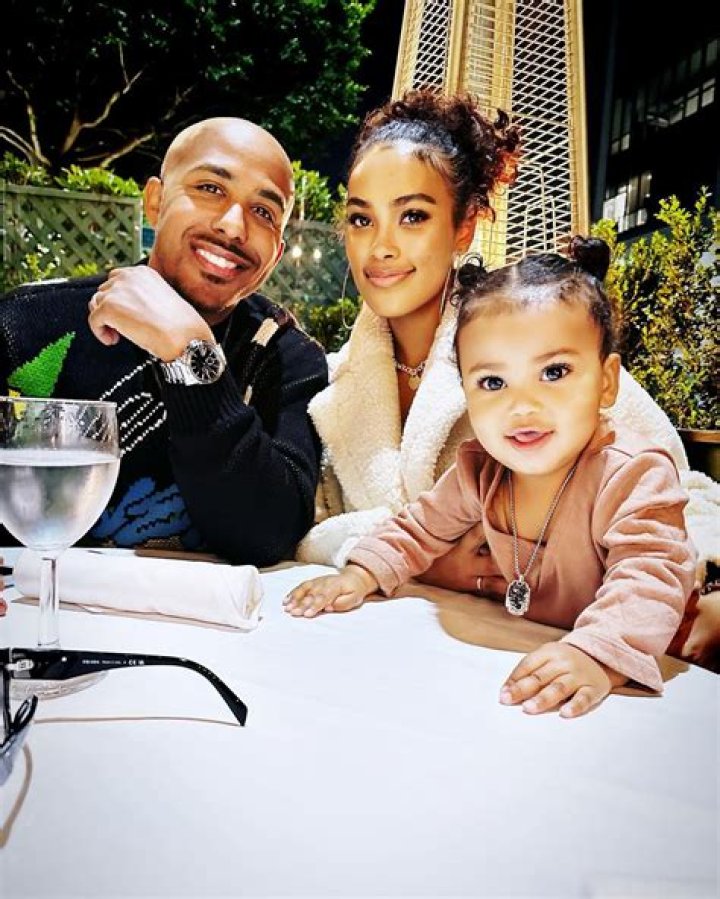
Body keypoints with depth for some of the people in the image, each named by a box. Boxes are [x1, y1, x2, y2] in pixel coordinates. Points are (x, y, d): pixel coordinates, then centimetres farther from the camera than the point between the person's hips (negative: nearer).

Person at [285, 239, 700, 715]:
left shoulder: (635, 474, -22)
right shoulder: (479, 471, -5)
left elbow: (650, 578, -32)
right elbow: (421, 529, 8)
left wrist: (597, 655, -49)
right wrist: (361, 574, -7)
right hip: (512, 656, 4)